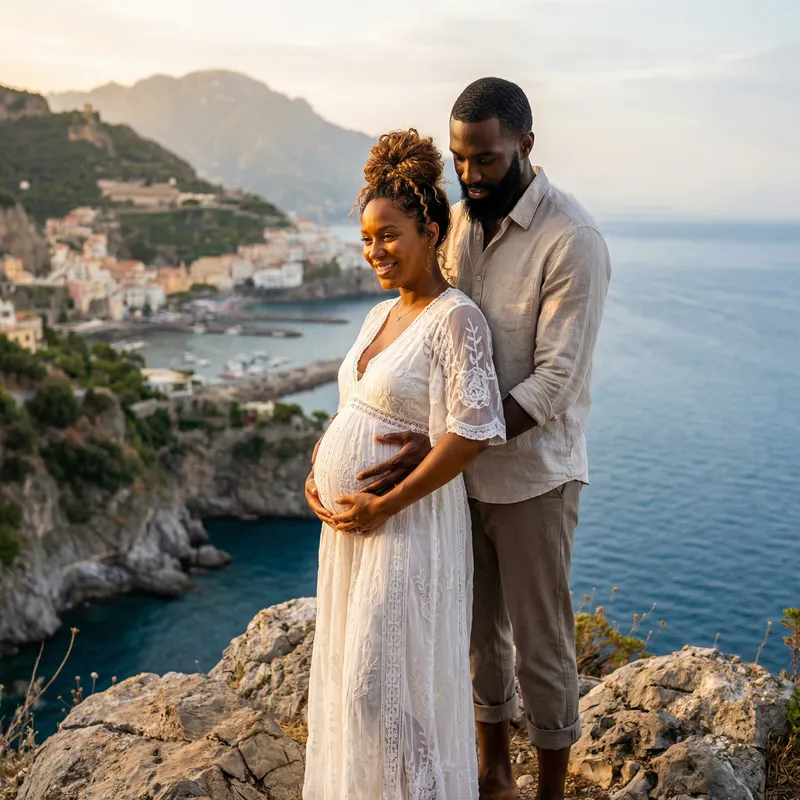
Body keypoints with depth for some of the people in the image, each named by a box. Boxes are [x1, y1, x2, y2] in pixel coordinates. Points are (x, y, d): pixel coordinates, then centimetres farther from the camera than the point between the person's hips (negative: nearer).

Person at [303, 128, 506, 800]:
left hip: (407, 523, -9)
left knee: (390, 680, 1)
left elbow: (474, 429, -23)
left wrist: (385, 504, -21)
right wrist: (318, 470, 3)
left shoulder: (456, 319, -16)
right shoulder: (381, 315, 10)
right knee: (350, 665, 19)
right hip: (349, 518, 9)